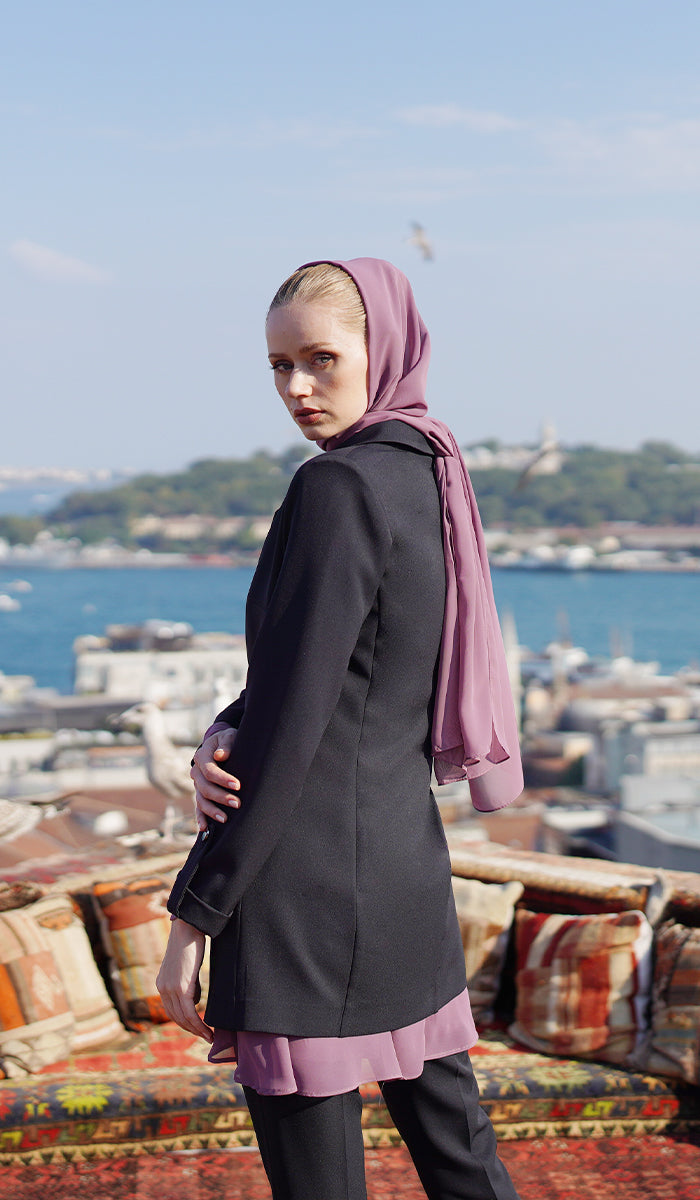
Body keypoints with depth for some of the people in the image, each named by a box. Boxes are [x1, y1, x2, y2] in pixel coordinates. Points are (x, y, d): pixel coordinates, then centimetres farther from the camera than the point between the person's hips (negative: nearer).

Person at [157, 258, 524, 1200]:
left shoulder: (339, 487, -17)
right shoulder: (429, 478, 10)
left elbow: (291, 725, -18)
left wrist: (193, 913, -12)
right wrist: (219, 744, -5)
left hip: (313, 888, -9)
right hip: (408, 865, 9)